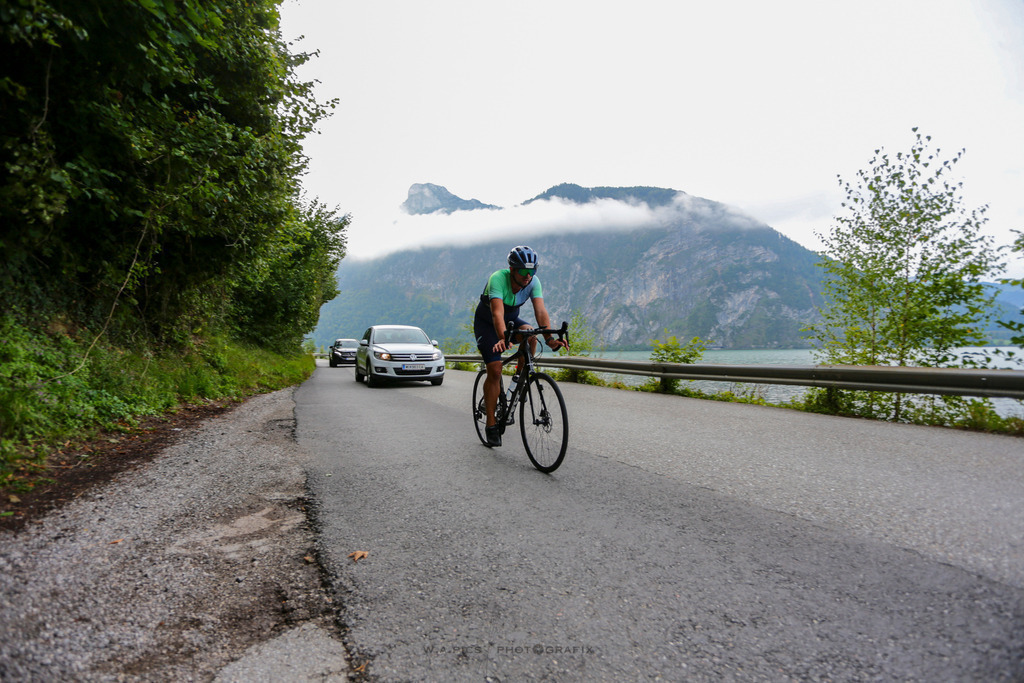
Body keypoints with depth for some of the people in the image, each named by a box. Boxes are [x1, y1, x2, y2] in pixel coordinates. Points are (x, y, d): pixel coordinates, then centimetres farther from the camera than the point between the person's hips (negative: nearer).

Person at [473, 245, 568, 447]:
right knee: (495, 370, -15)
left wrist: (549, 338, -49)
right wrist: (503, 338, -63)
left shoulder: (533, 282, -21)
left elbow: (540, 311, -32)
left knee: (530, 333, -31)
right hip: (486, 322, -3)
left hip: (511, 320, 4)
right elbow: (497, 313, -46)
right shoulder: (498, 278, -33)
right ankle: (491, 425, -3)